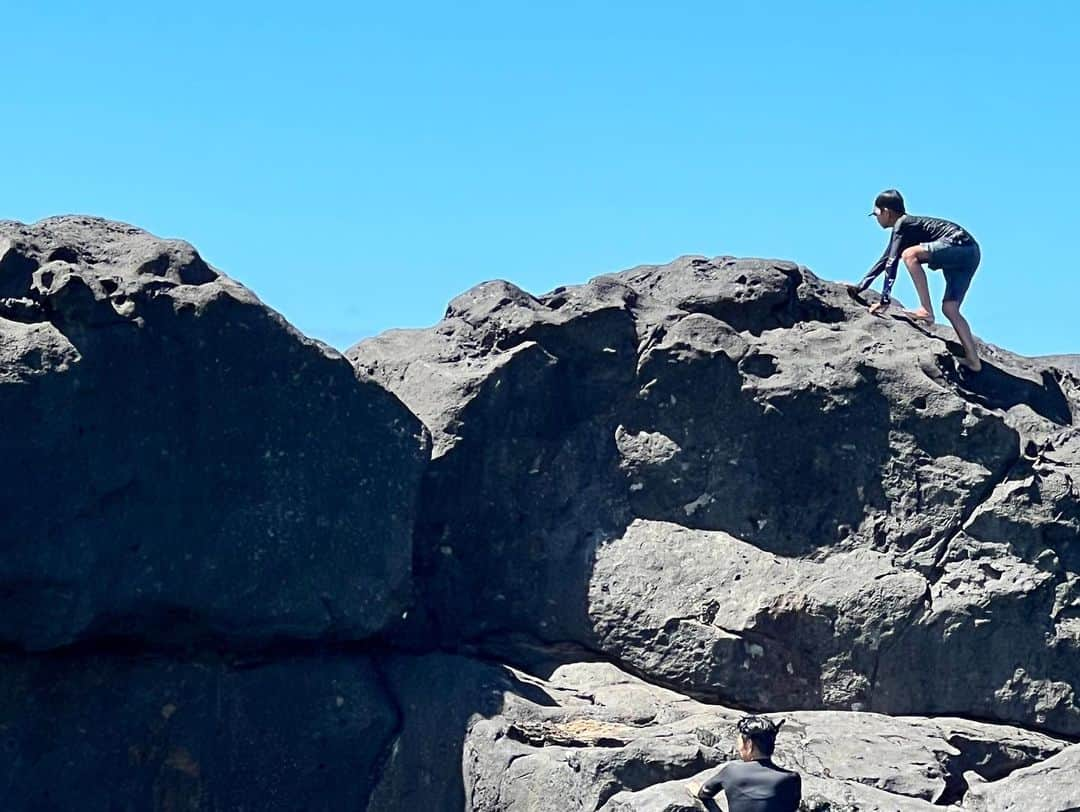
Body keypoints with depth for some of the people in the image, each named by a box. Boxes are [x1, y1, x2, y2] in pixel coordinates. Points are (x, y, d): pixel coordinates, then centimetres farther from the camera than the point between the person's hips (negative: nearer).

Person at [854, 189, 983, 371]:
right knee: (950, 309, 6)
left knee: (909, 254, -26)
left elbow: (892, 262, -13)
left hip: (959, 245, -10)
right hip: (970, 254, 10)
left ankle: (927, 311, -28)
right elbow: (885, 260, 31)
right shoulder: (906, 226, 23)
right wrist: (860, 286, 33)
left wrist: (885, 299, -16)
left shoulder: (902, 225, -5)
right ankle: (973, 360, 1)